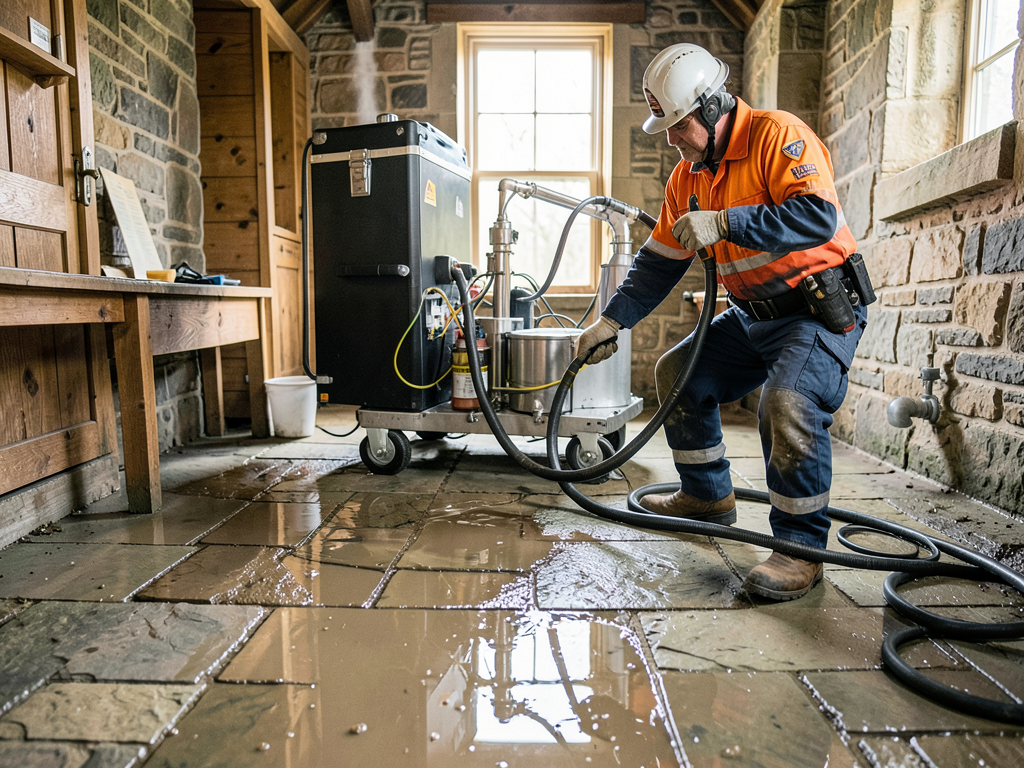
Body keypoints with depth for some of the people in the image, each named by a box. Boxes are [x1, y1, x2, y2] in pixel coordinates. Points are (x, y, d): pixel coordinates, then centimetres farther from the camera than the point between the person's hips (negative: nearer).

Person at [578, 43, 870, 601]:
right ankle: (707, 497, 24)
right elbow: (659, 261, 9)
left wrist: (724, 223, -31)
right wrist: (612, 320, 2)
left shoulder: (778, 136, -15)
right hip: (754, 315, 8)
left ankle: (801, 549, -14)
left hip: (823, 309, -8)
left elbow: (818, 218, -29)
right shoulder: (688, 177, 7)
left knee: (788, 401, -31)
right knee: (678, 372, 10)